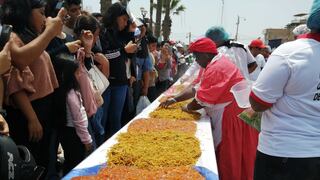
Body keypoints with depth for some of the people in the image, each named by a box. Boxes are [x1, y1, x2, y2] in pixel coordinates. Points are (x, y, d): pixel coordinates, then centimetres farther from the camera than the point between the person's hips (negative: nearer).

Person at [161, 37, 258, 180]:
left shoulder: (216, 68, -20)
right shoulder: (217, 64, 15)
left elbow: (202, 100, -19)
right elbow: (197, 90, 17)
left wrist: (188, 108, 0)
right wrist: (174, 100, 13)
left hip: (232, 116, -10)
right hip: (228, 114, 10)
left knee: (230, 160, 2)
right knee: (227, 158, 17)